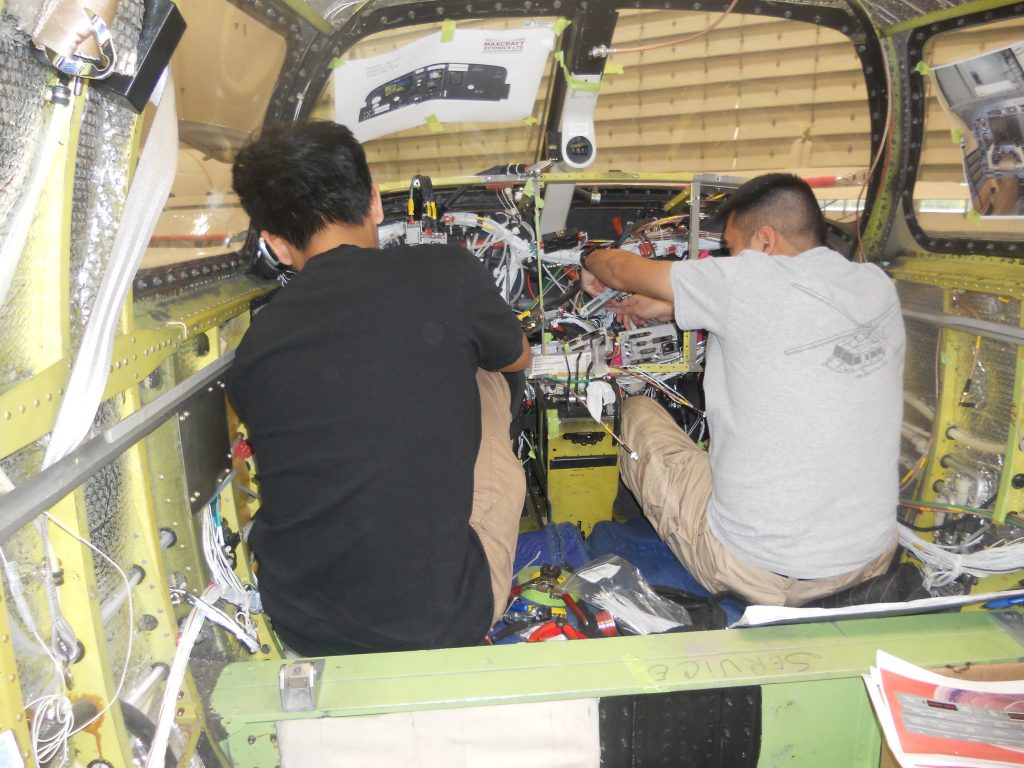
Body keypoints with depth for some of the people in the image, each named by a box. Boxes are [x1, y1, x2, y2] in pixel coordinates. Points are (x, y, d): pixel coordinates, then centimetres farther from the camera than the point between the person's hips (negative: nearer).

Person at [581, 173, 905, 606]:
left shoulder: (752, 281, -18)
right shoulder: (877, 286, 0)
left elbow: (622, 268, -4)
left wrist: (592, 264, 20)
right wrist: (665, 309, 25)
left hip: (756, 571, -6)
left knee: (637, 412, 13)